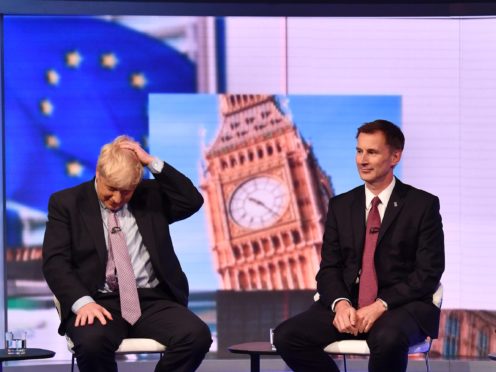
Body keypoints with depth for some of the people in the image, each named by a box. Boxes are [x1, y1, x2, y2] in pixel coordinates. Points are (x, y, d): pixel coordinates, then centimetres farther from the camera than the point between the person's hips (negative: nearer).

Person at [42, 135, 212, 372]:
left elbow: (192, 201, 1)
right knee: (92, 341, -38)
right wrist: (82, 302, -19)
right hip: (99, 302, -3)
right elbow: (55, 262, -2)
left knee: (197, 335, -27)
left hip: (152, 299, 3)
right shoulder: (67, 203, 7)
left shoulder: (151, 195, 16)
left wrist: (152, 162, -3)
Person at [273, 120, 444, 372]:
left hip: (401, 306, -4)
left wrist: (380, 306, -17)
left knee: (388, 339, -40)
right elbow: (329, 268, 10)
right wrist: (340, 304, -13)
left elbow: (428, 273, -4)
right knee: (286, 336, -21)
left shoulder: (423, 205, 2)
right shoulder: (340, 206, 14)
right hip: (347, 304, 4)